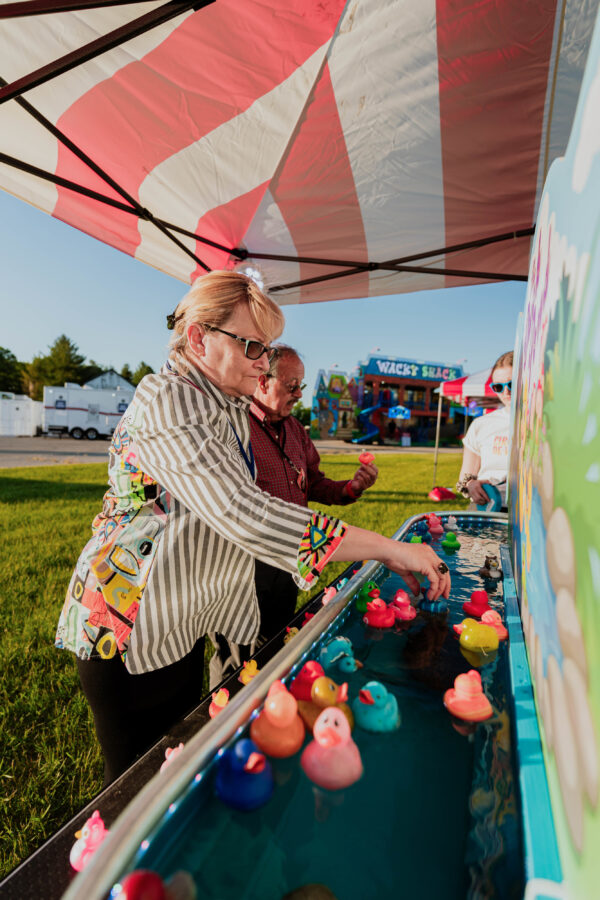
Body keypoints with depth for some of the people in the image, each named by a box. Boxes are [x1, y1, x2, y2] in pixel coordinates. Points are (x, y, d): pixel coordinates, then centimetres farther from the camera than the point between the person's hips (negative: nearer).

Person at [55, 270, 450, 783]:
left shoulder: (234, 408, 5)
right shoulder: (164, 401, -25)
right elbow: (242, 513, -38)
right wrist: (390, 549, -36)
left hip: (185, 622, 8)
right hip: (130, 630, -8)